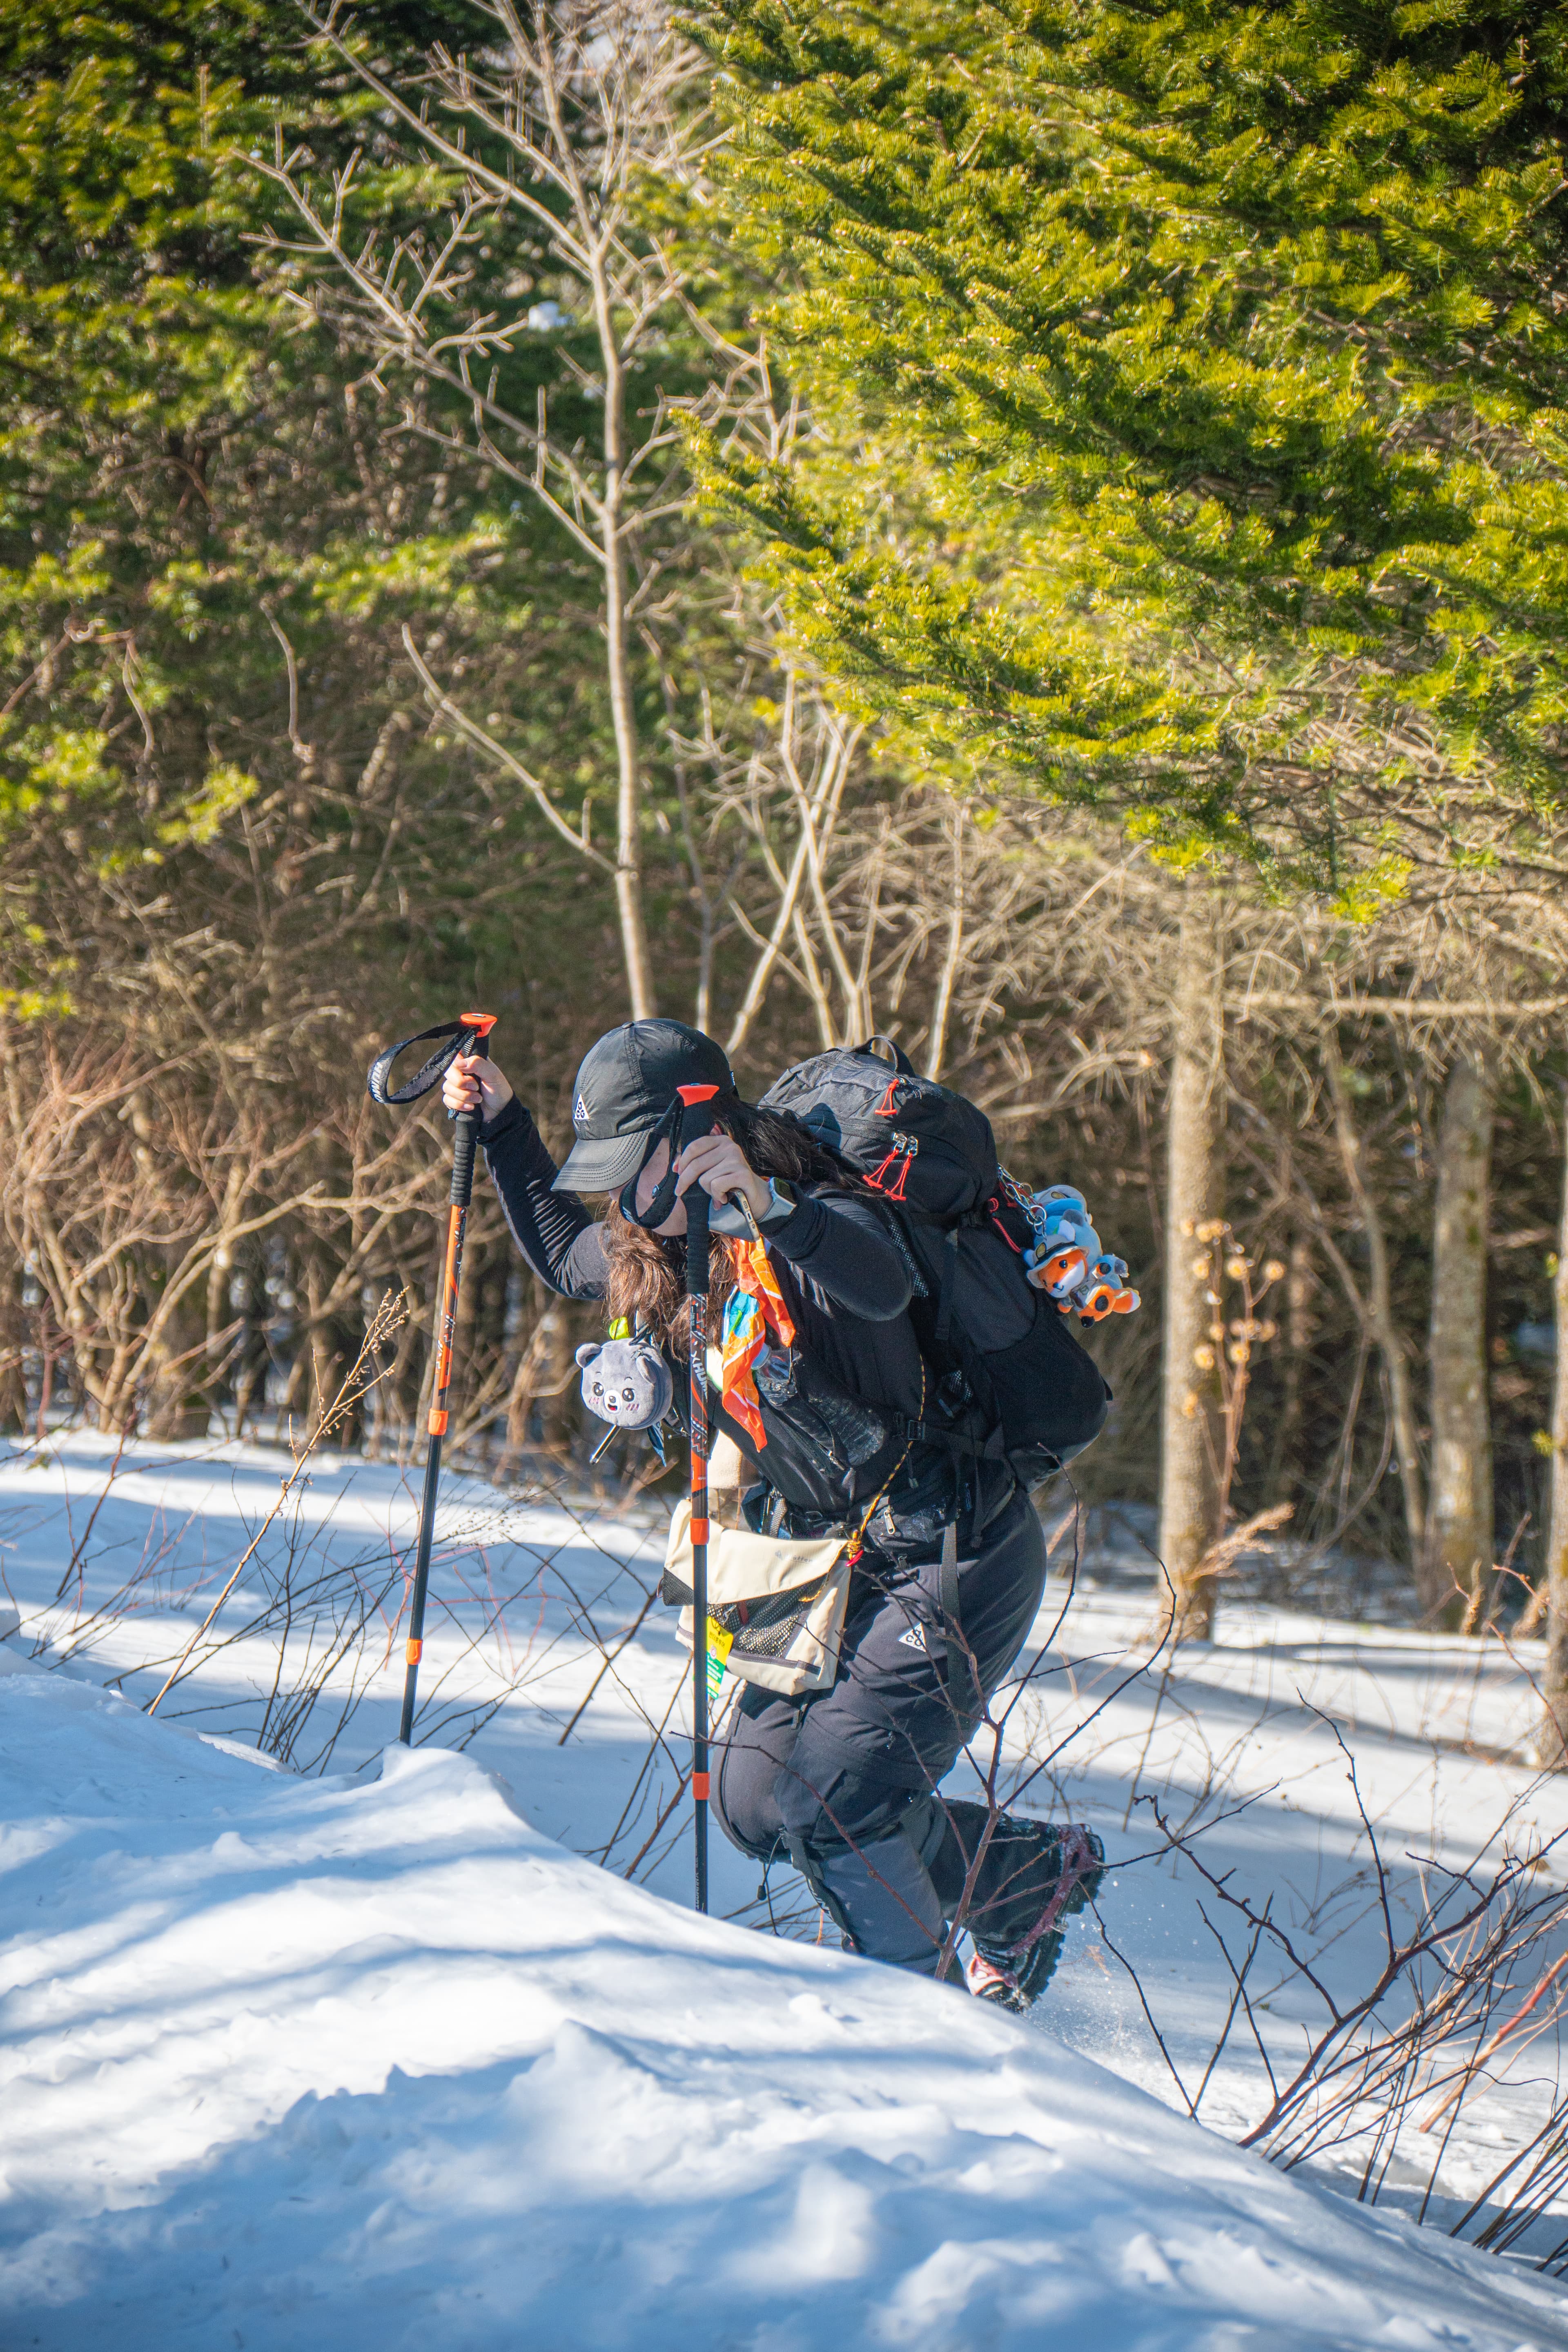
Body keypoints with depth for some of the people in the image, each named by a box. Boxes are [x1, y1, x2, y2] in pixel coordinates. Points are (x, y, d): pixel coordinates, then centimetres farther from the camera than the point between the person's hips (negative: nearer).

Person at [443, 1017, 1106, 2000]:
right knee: (756, 1801, 5)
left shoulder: (821, 1229, -23)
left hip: (956, 1553, -9)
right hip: (839, 1555, 9)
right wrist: (502, 1124, 14)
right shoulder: (657, 1250, 2)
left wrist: (771, 1210, -64)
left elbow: (883, 1284, -47)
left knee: (829, 1794, -16)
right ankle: (1031, 1873, 23)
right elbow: (564, 1254, 24)